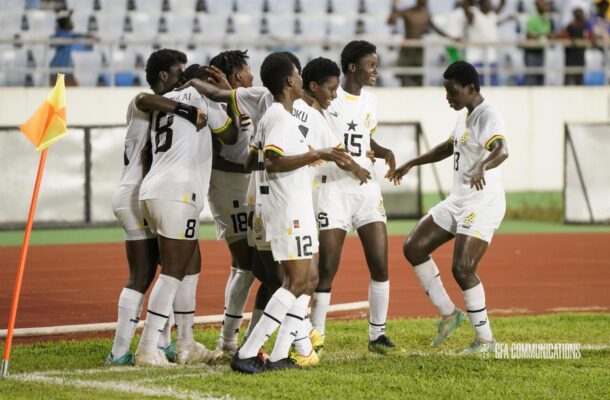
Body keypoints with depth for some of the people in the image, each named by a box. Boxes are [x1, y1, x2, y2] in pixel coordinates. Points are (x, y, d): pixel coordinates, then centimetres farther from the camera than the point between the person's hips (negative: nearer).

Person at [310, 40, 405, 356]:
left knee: (380, 264, 1)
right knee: (327, 267, -7)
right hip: (333, 186, -6)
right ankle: (315, 336, 2)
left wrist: (384, 152, 6)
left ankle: (377, 335, 11)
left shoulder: (370, 102, 12)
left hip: (367, 188, 6)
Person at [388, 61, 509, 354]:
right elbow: (447, 148, 31)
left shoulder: (488, 116, -18)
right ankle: (449, 313, 16)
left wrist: (481, 167, -58)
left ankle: (485, 338, -3)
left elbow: (501, 150, -38)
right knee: (414, 248, 7)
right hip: (458, 201, 10)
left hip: (483, 203, -10)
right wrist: (411, 164, 31)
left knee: (462, 269, -17)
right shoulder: (466, 116, 13)